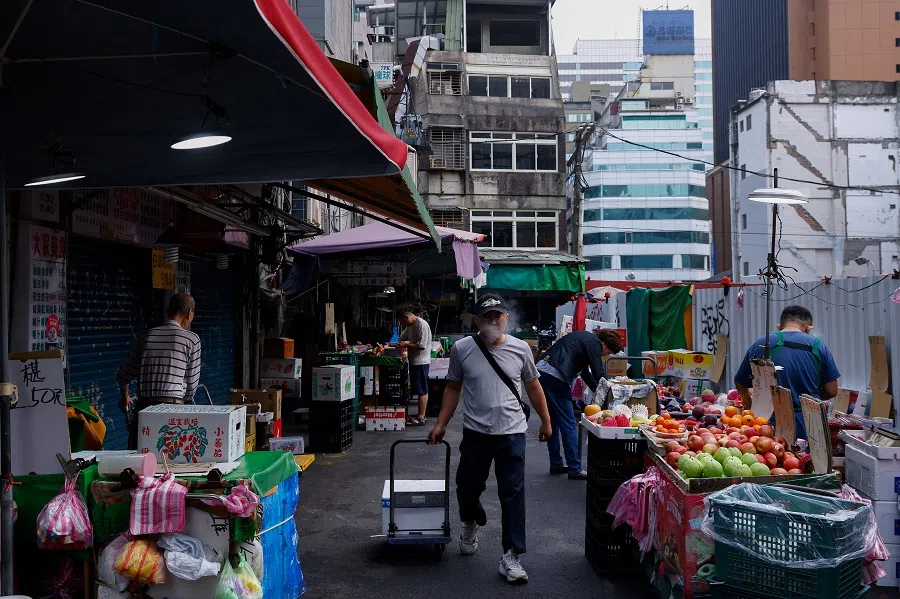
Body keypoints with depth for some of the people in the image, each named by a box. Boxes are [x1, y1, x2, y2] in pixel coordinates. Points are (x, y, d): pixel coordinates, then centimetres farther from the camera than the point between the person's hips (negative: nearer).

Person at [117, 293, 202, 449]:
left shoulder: (147, 335, 12)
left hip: (143, 406, 4)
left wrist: (125, 398, 37)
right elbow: (192, 383, 3)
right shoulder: (191, 339, 0)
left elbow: (124, 375, 17)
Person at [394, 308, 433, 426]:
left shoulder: (422, 325, -17)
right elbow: (403, 337, 27)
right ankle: (420, 415, 18)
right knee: (419, 390, 13)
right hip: (414, 362, 9)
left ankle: (421, 417, -1)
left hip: (421, 362, -9)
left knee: (422, 390, -5)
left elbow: (422, 345, -22)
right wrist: (400, 344, 6)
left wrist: (406, 345, -15)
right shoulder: (410, 326, 13)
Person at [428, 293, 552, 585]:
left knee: (512, 494, 1)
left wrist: (546, 421, 14)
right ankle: (470, 524, 46)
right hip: (475, 432, 1)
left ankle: (511, 556, 11)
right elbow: (453, 388, 6)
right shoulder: (462, 349, -4)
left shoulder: (520, 348, -2)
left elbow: (533, 387, 10)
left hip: (512, 432, -1)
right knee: (467, 487, 14)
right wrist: (440, 425, 4)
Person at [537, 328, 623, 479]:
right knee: (569, 424, -4)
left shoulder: (585, 337, 26)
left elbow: (584, 371, 34)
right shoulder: (593, 342, -2)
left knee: (554, 422, 16)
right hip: (554, 376, -10)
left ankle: (556, 465, 23)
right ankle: (575, 469, -2)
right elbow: (599, 373, -6)